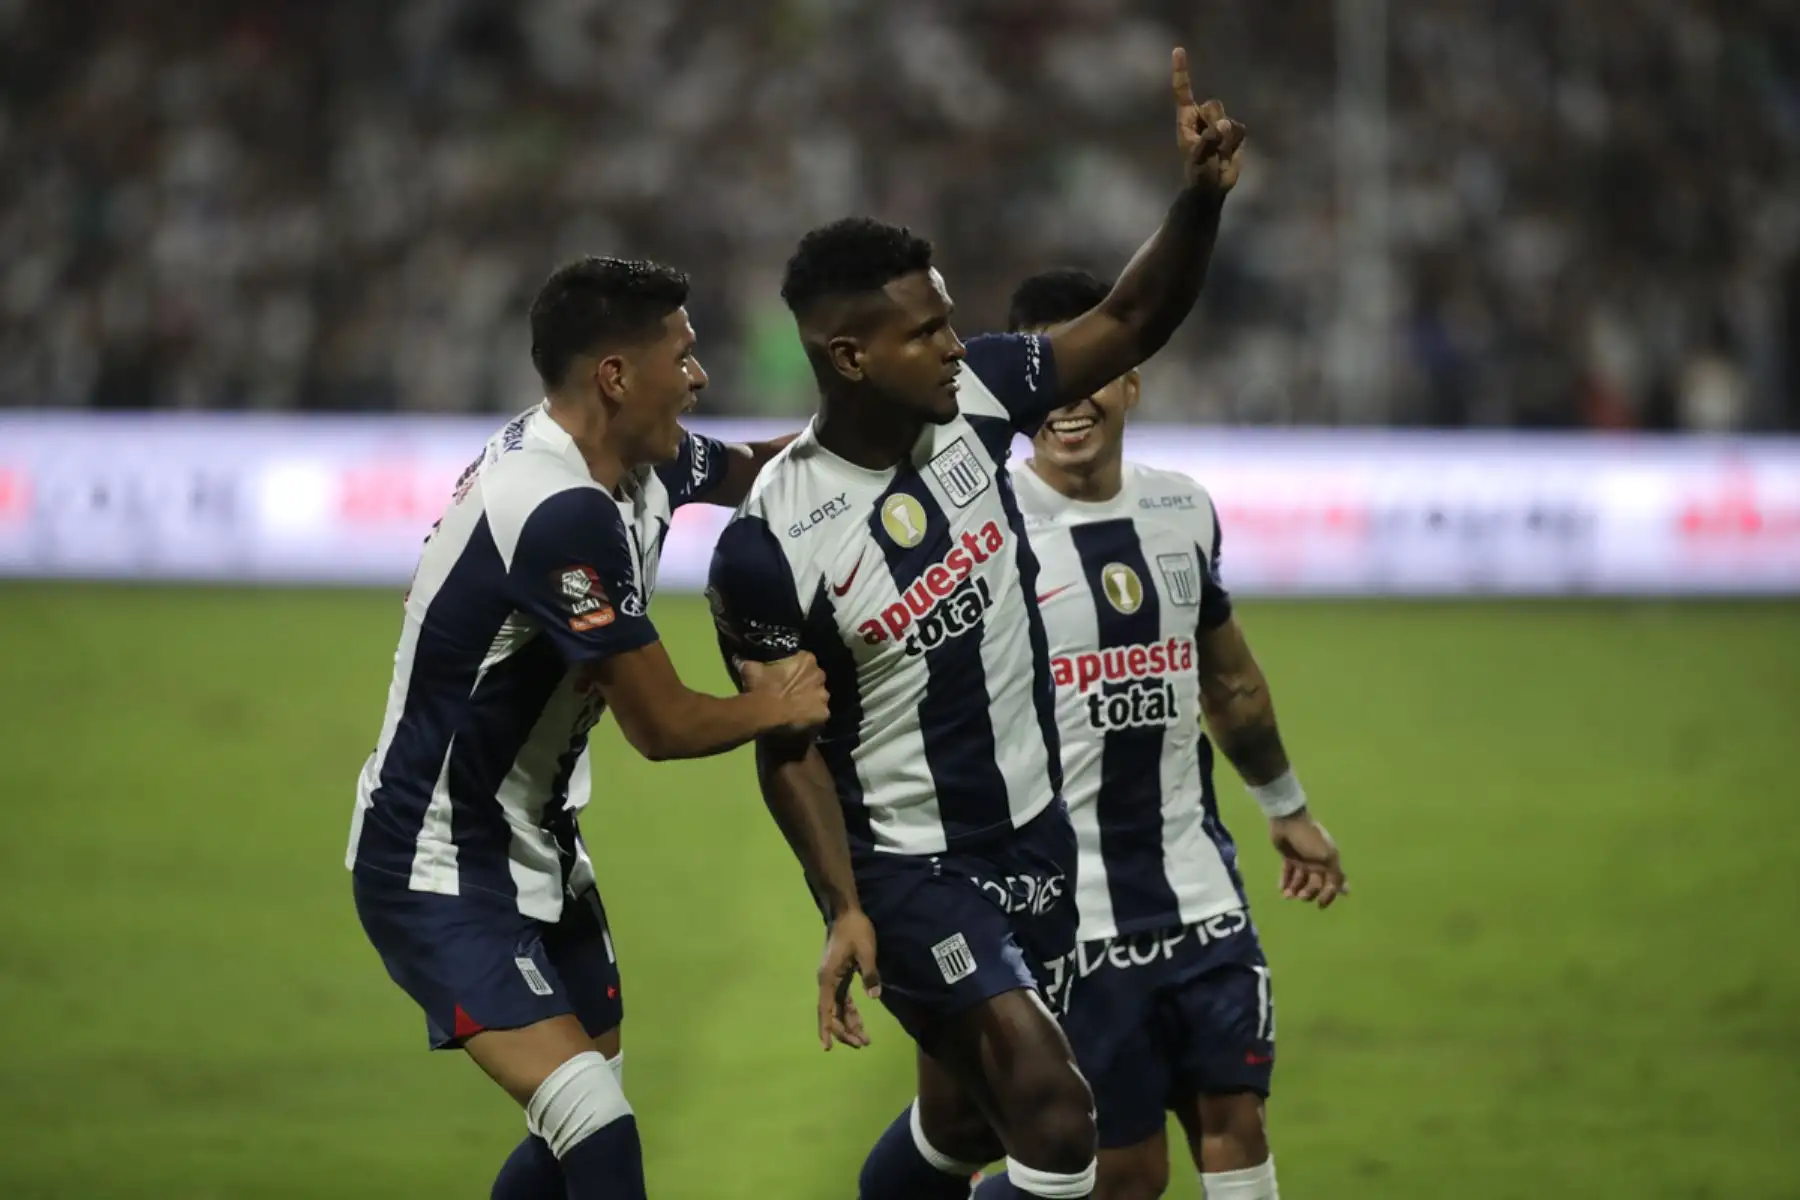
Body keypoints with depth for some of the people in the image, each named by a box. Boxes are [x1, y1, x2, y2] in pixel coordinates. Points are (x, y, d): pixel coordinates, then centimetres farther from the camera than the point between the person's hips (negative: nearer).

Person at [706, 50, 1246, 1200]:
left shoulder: (973, 396, -8)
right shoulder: (769, 545, -21)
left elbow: (1131, 323, 0)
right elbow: (790, 748, -12)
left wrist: (1204, 196, -16)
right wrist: (845, 908, -19)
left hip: (1034, 833, 7)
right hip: (906, 863, -7)